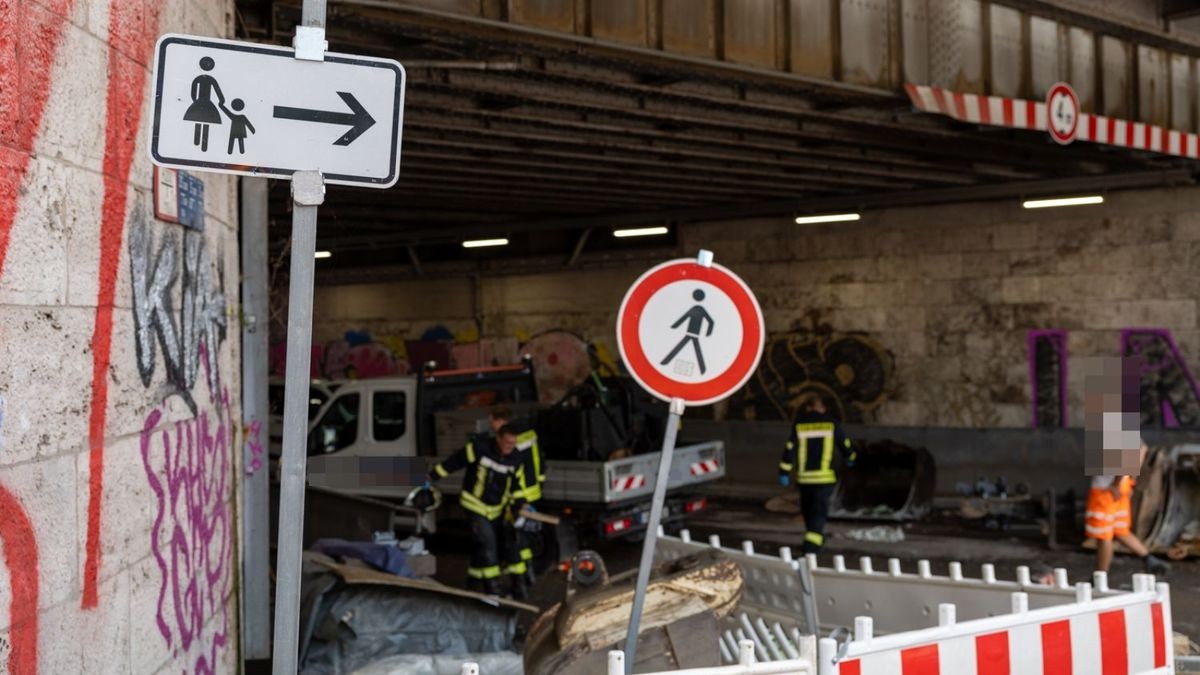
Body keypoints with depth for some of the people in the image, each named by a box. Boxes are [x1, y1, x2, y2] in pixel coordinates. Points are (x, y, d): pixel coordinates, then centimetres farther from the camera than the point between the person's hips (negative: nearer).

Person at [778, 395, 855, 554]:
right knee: (820, 510, -3)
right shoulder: (831, 423, 1)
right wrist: (849, 457, 32)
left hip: (804, 477, 2)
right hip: (825, 476, -2)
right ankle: (812, 543, -18)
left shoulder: (798, 425, 1)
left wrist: (784, 472, 2)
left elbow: (790, 449, -3)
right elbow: (844, 444, 10)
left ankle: (813, 539, 32)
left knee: (807, 509, 18)